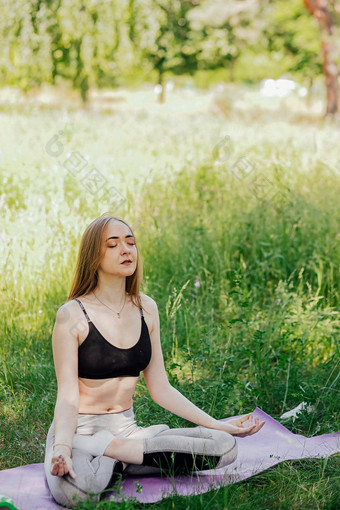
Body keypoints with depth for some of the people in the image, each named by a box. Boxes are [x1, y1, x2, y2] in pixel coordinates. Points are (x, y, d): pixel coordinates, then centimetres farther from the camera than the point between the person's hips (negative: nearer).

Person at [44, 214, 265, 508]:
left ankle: (112, 450, -8)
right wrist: (61, 449, -33)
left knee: (226, 448, -15)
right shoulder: (73, 316, -11)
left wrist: (220, 425, 2)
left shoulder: (146, 309, 5)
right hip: (79, 430, -5)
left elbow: (161, 389, 8)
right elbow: (67, 396, -15)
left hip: (126, 427, 6)